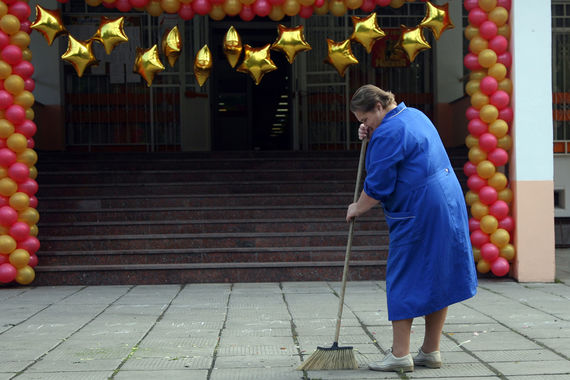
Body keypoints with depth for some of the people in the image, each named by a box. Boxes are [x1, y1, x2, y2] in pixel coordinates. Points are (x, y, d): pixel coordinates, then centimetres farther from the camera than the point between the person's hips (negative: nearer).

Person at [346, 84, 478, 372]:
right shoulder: (414, 114, 14)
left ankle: (400, 354, 2)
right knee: (437, 277, 11)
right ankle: (431, 351, 19)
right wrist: (370, 135, 15)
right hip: (449, 201, 10)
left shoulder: (388, 133, -16)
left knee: (403, 279, -1)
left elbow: (377, 186, -16)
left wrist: (357, 208, 1)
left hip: (419, 213, -10)